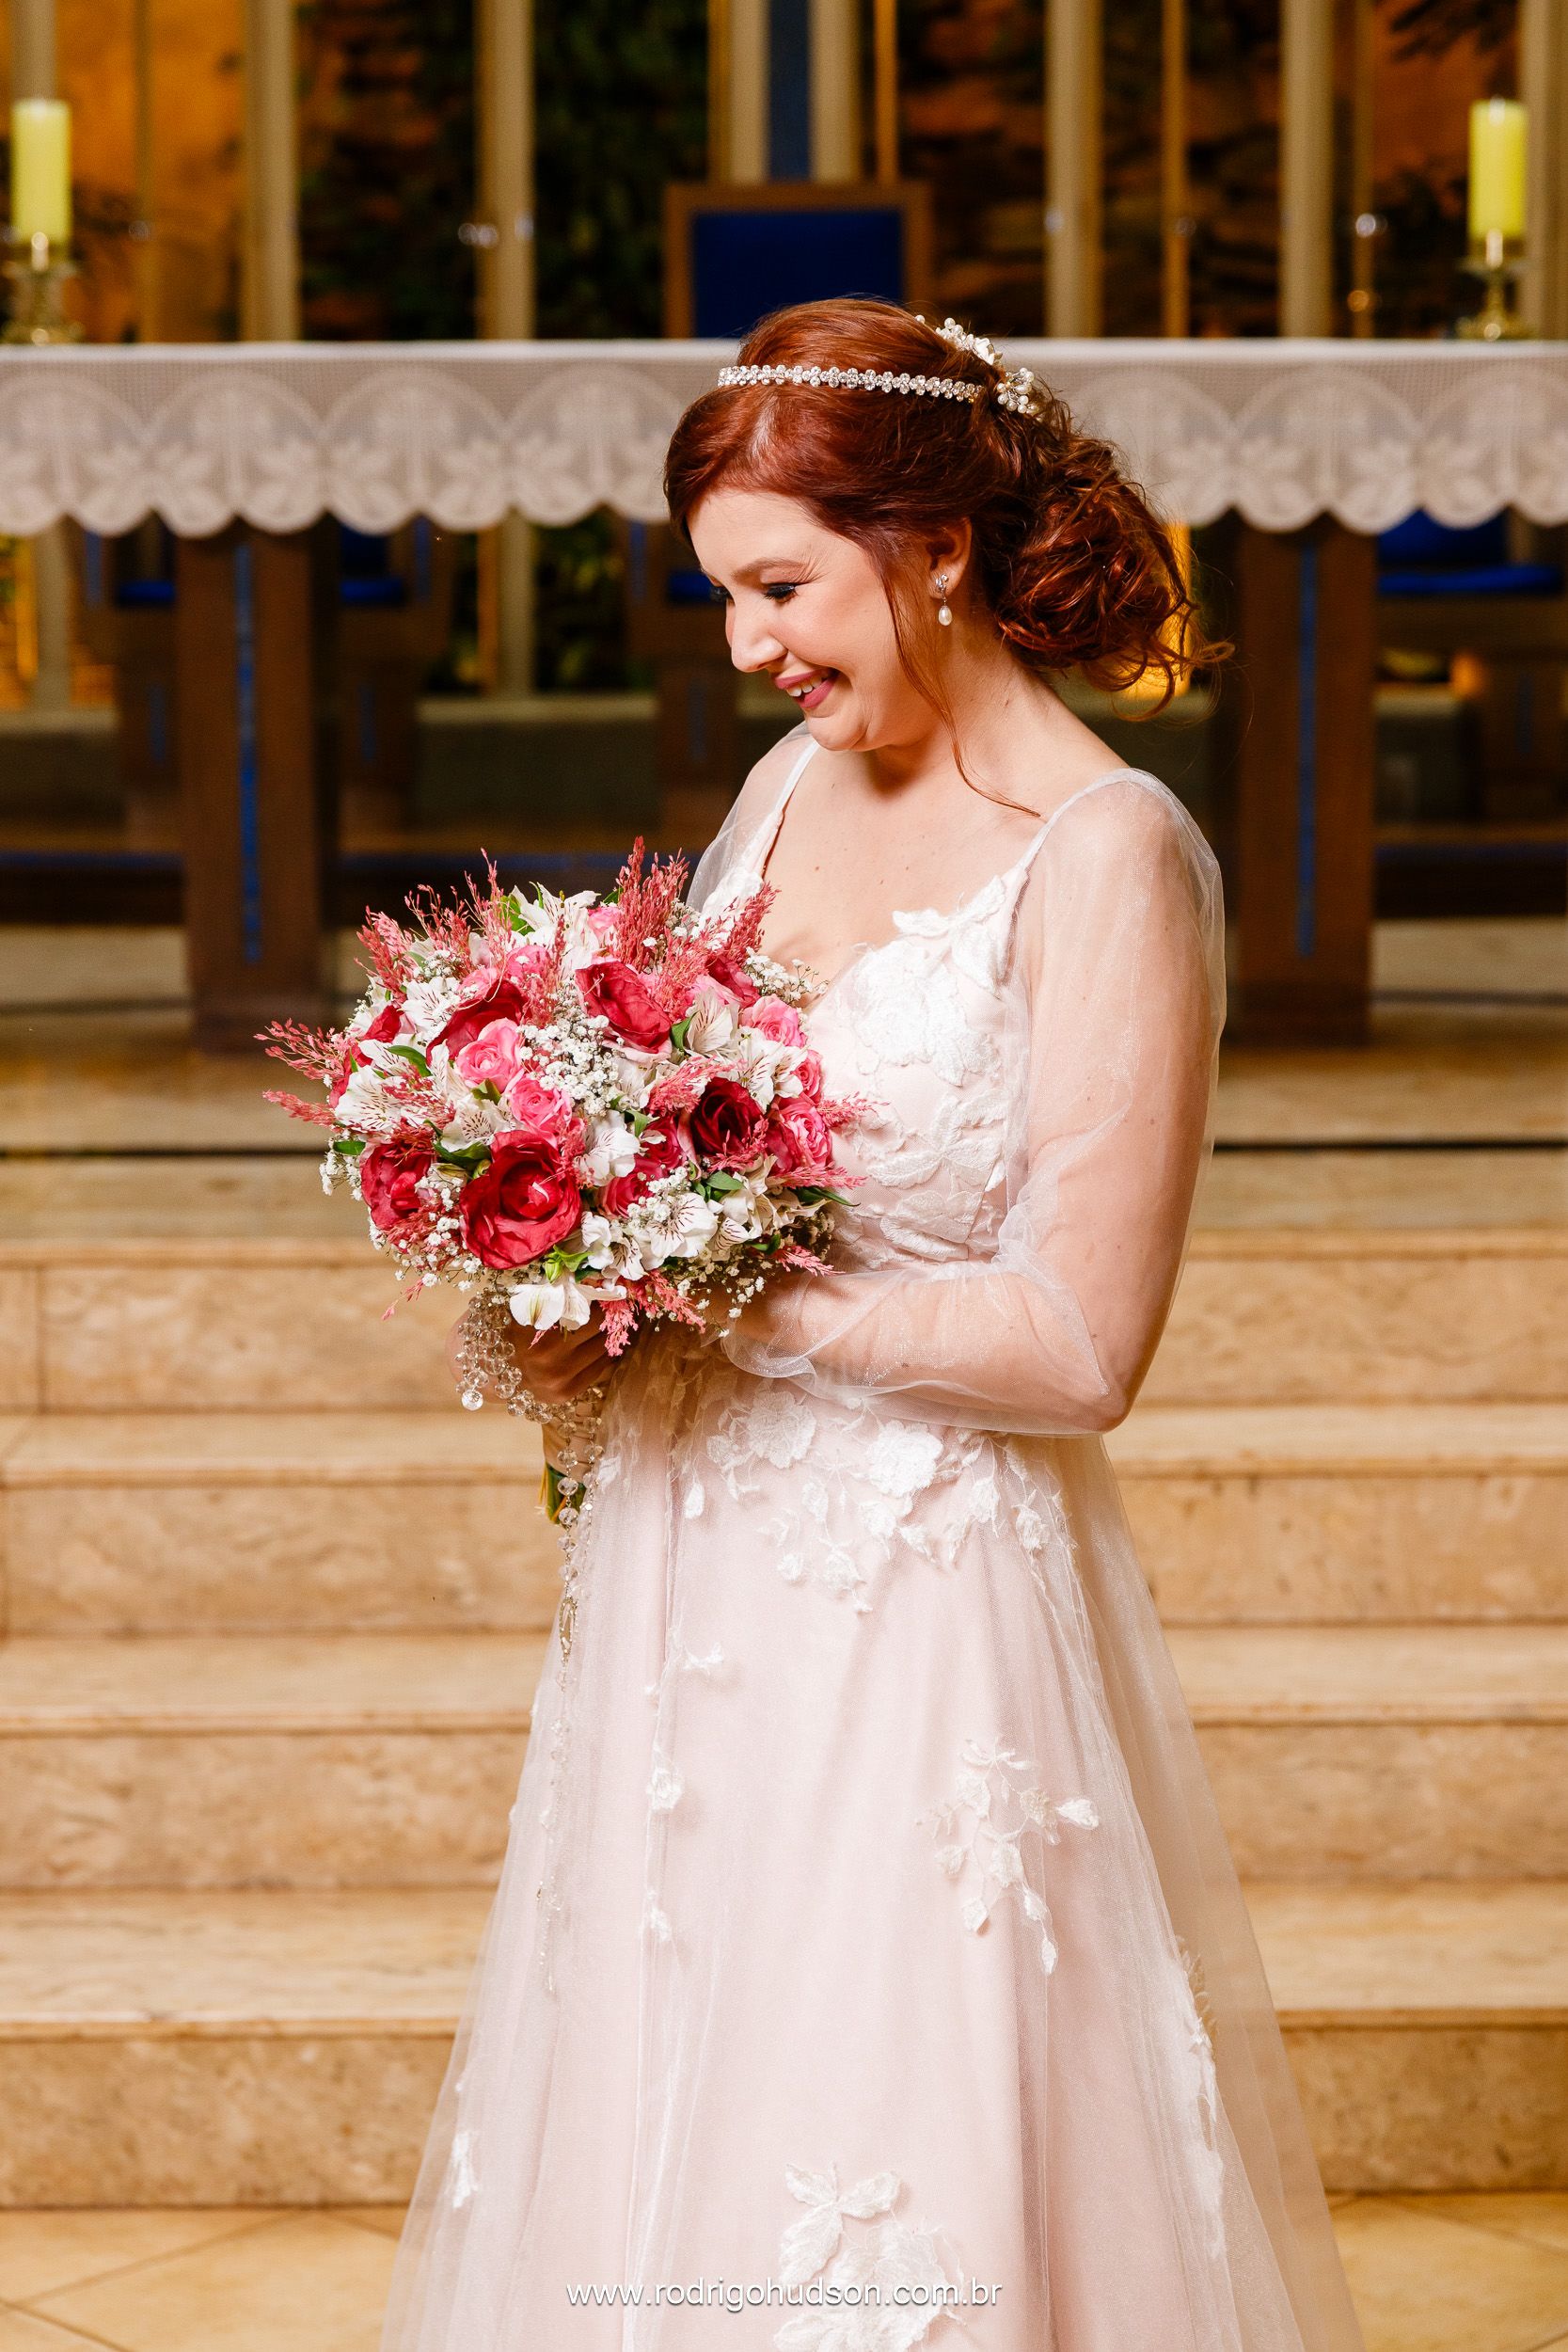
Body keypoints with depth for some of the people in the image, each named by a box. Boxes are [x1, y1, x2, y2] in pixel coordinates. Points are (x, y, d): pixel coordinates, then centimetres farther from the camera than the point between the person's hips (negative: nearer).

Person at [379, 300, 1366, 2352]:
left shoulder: (1106, 858, -15)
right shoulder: (793, 787, 7)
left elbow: (1077, 1348, -19)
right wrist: (589, 1295, -3)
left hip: (925, 1616, -7)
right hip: (697, 1576, 7)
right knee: (655, 2149, 16)